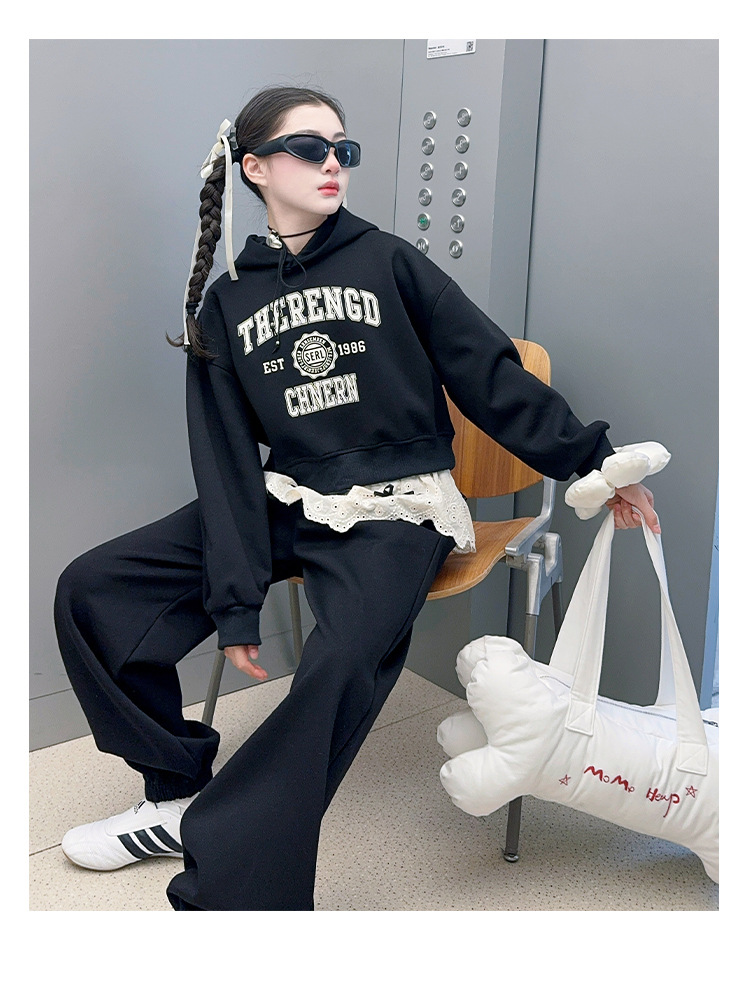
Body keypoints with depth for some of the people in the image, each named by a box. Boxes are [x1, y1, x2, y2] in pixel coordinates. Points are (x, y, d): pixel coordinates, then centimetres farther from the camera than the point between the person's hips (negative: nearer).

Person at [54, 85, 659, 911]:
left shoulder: (388, 262, 2)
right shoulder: (228, 300, 7)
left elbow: (491, 376, 3)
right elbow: (227, 460, 0)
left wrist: (592, 458, -2)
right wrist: (235, 599, -10)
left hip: (395, 511, -4)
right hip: (284, 502, 4)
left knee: (342, 666, -34)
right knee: (91, 589, -5)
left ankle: (221, 883, -23)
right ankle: (181, 793, 6)